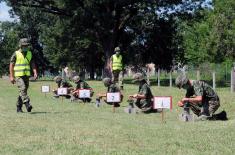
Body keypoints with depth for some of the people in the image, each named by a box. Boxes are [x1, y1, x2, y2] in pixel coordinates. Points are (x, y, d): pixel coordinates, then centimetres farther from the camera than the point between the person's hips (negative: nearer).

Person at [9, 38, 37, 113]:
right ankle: (27, 104, -29)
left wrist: (35, 73, -8)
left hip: (26, 75, 5)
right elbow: (11, 65, -4)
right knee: (22, 89, -20)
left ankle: (19, 108, 17)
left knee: (23, 92, 7)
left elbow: (32, 64, 8)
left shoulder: (29, 54, 10)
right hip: (18, 76, -5)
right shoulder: (16, 54, -4)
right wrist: (11, 76, -10)